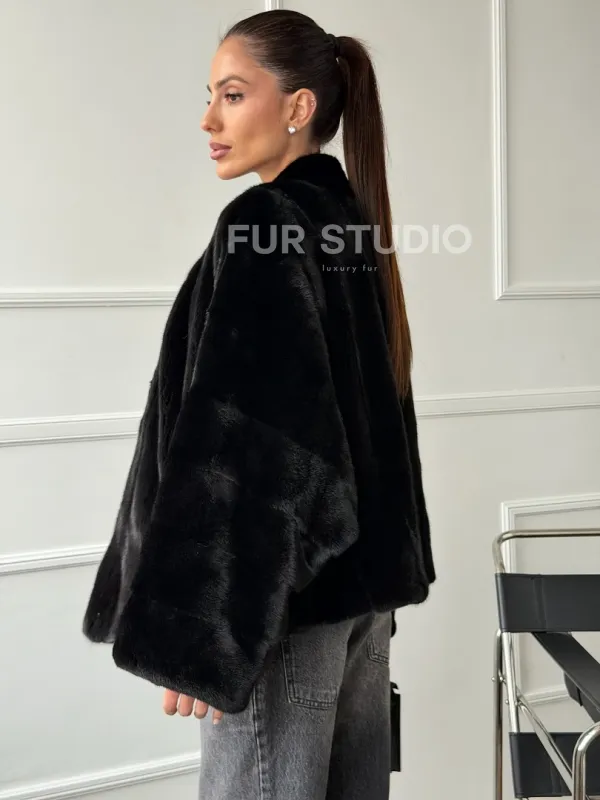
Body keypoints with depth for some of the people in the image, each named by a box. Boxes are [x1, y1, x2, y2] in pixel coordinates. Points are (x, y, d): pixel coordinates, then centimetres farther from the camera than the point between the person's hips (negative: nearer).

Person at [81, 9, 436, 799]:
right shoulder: (354, 220, 12)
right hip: (367, 571, 9)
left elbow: (238, 441, -23)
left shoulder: (261, 226, -15)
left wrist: (197, 628, -20)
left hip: (283, 589, -9)